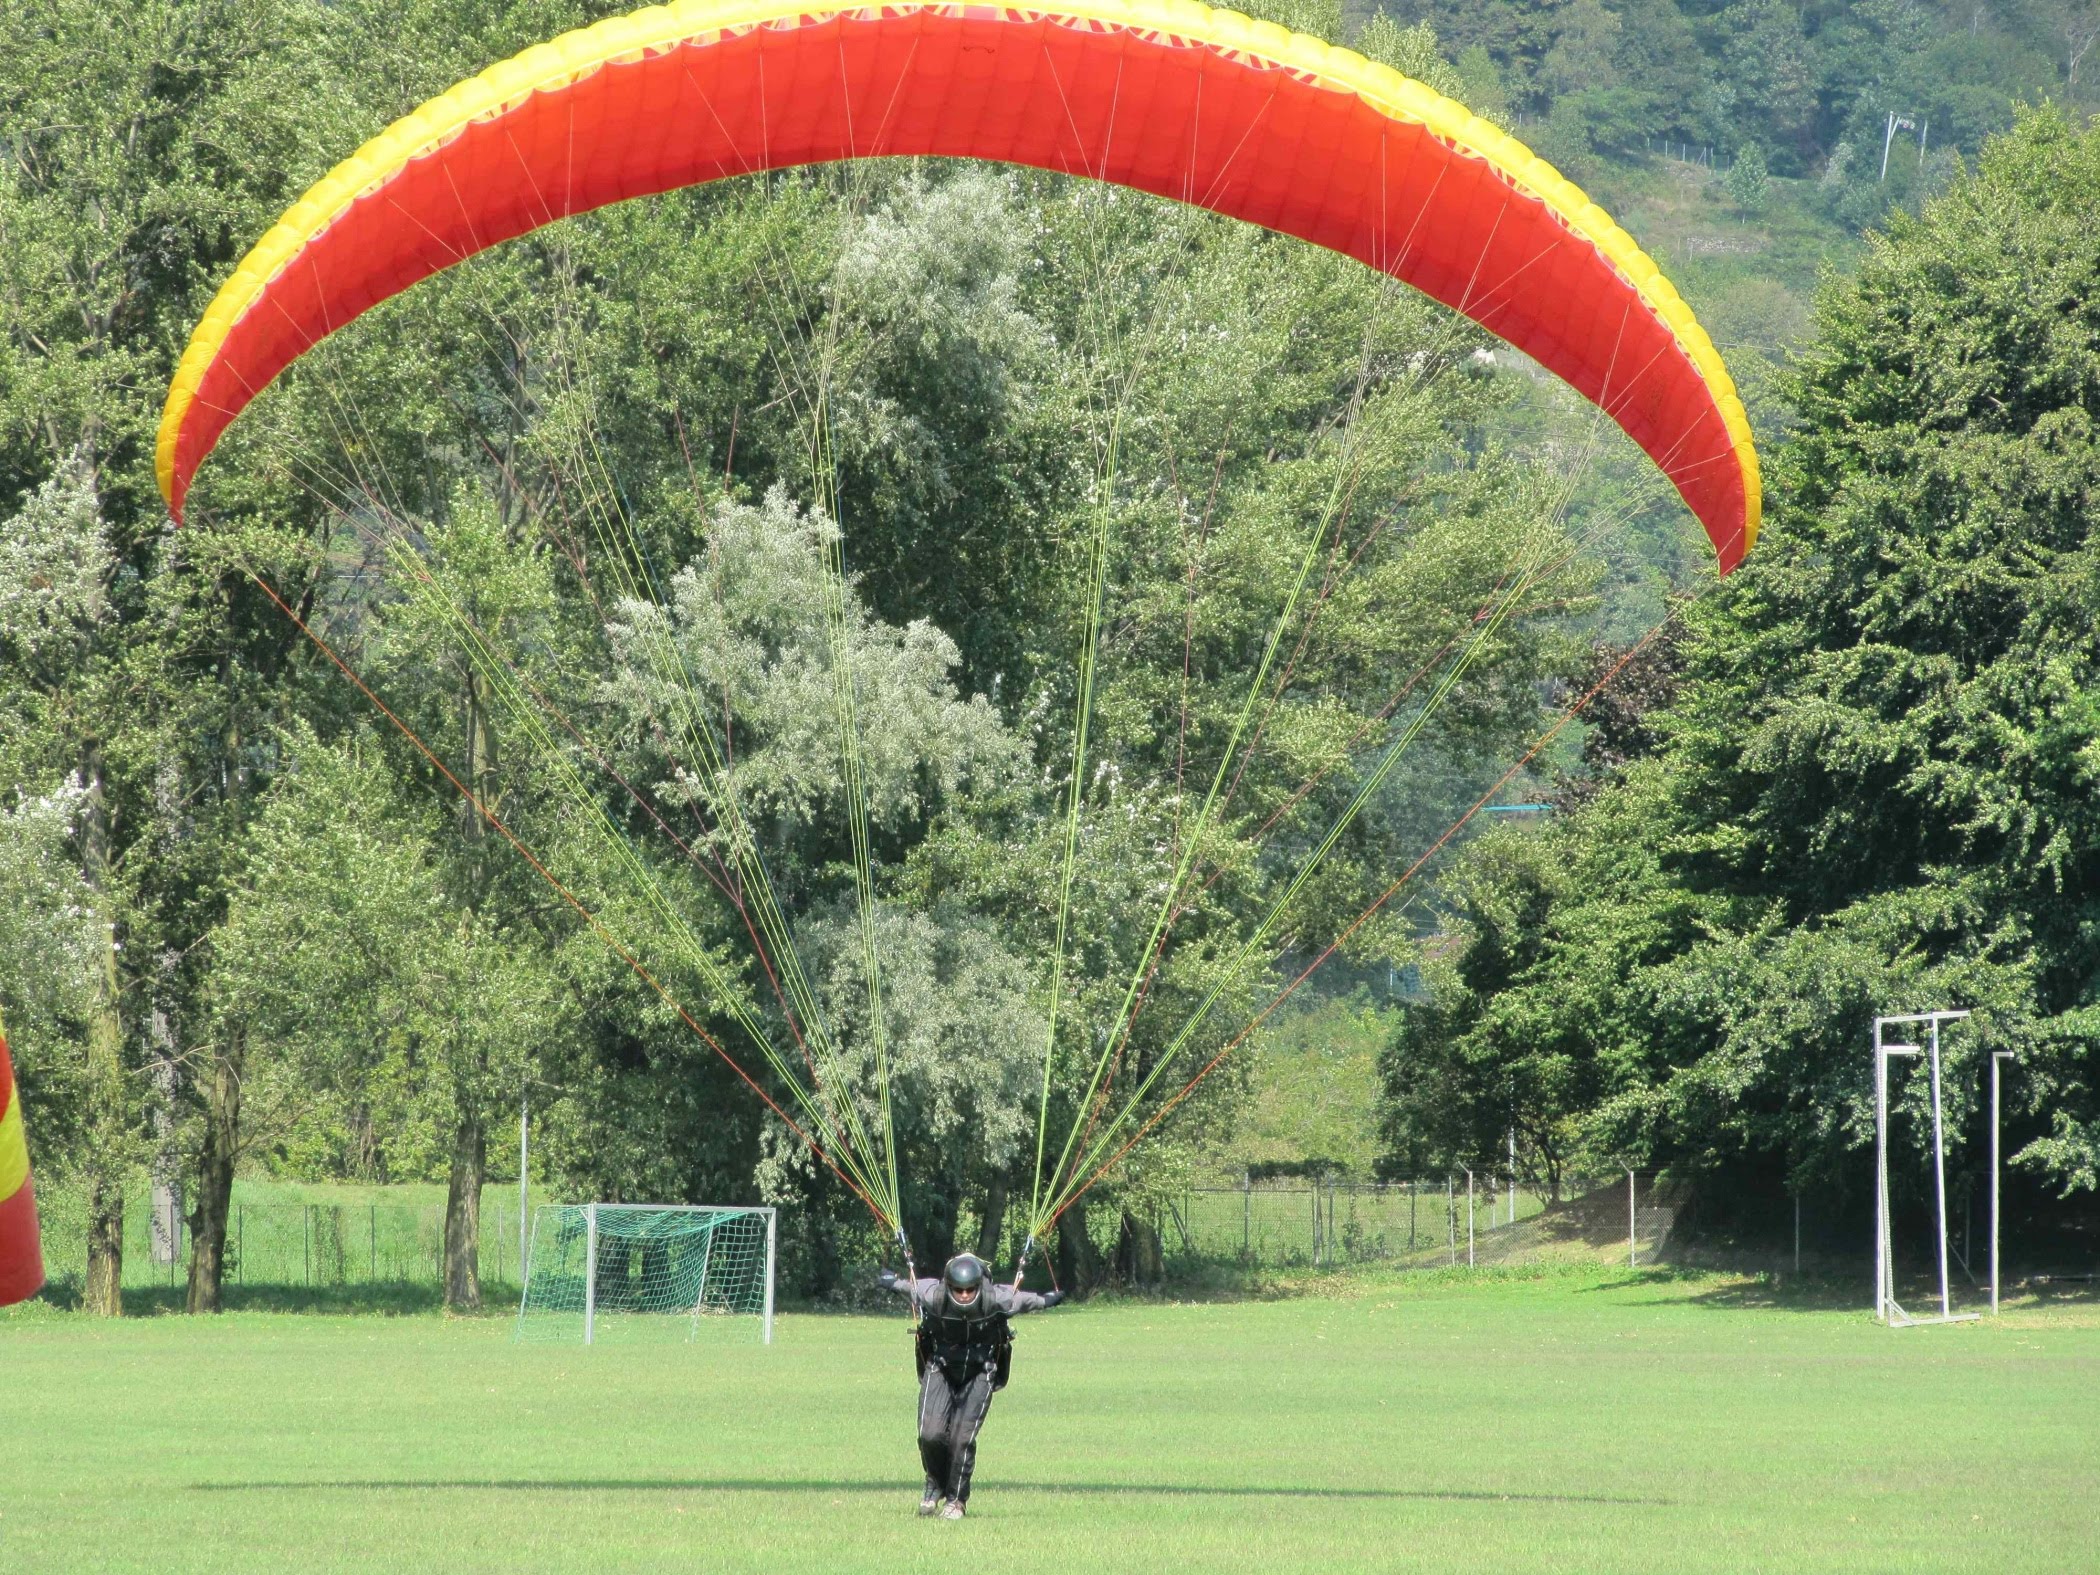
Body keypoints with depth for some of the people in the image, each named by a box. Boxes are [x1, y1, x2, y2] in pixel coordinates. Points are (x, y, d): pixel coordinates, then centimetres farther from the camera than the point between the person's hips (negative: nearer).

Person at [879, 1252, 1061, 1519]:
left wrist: (1046, 1300, 15)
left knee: (963, 1436, -11)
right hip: (940, 1368, 1)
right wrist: (891, 1281, 18)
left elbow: (1024, 1300, -4)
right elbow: (911, 1287, -2)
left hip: (979, 1372, -1)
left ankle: (955, 1499, 8)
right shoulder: (932, 1296, -26)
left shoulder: (996, 1300, -27)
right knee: (931, 1433, -12)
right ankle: (935, 1484, 18)